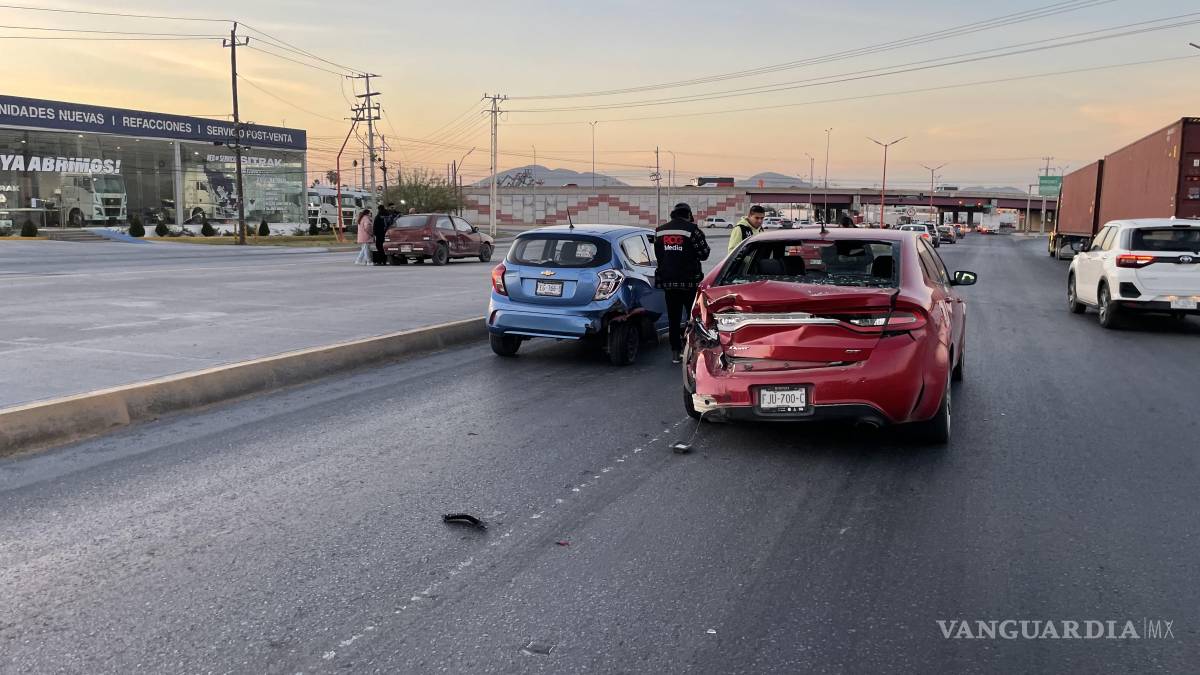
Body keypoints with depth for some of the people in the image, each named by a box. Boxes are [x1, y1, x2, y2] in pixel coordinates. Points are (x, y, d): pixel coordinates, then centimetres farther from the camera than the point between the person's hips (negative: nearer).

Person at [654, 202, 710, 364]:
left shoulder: (660, 231, 7)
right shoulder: (692, 229, -10)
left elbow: (658, 254, 15)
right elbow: (704, 254, -5)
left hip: (667, 281, 5)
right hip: (689, 281, -4)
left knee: (673, 317, 9)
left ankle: (675, 352, 9)